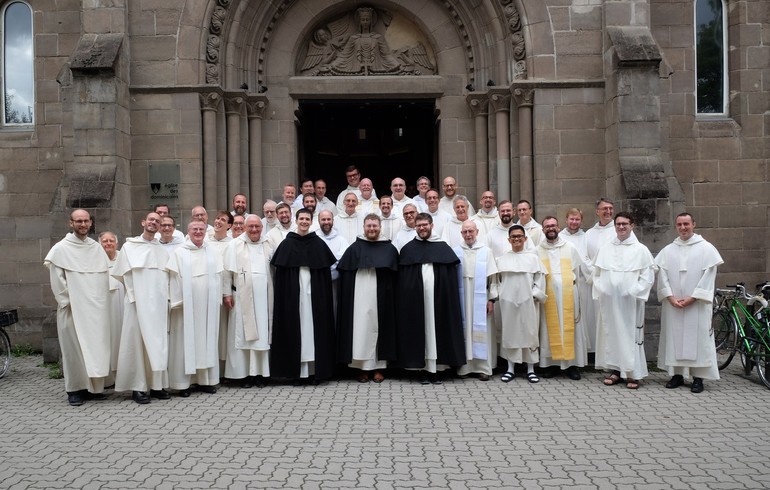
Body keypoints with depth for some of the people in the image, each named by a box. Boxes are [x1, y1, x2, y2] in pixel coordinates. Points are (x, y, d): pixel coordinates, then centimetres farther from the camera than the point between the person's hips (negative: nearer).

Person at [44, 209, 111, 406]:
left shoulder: (97, 248, 10)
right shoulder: (61, 248, -2)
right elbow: (57, 279, -5)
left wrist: (101, 301, 4)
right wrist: (67, 302, -9)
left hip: (96, 308, 4)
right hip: (72, 308, -4)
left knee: (96, 346, 5)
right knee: (74, 347, 0)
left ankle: (94, 386, 14)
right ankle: (75, 389, 9)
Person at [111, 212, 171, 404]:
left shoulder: (162, 251, 14)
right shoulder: (129, 247, 4)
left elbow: (167, 278, 14)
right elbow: (122, 274, 2)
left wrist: (164, 296, 4)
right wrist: (135, 293, -1)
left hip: (158, 303, 3)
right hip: (138, 302, -3)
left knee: (158, 342, 3)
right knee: (138, 342, -3)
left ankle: (157, 385, 10)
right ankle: (138, 387, 1)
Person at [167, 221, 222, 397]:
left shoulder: (213, 251, 10)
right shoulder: (179, 253, 3)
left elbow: (218, 276, 8)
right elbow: (174, 278, -1)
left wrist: (217, 299, 2)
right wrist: (177, 301, -8)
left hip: (208, 304, 2)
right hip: (187, 304, -2)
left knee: (207, 339, 6)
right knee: (186, 340, -1)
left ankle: (206, 379, 14)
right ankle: (184, 382, 5)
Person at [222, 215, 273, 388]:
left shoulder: (268, 244, 11)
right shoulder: (234, 245, 2)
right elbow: (227, 271, 0)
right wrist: (226, 293, -6)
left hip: (264, 298, 3)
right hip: (242, 298, -2)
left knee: (263, 334, 4)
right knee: (244, 334, -1)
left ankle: (261, 372, 10)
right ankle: (244, 373, 5)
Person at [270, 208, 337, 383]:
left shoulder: (319, 243, 5)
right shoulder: (287, 244, 4)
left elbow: (326, 272, 4)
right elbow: (279, 273, 3)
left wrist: (323, 294, -2)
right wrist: (284, 294, -4)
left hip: (314, 293, 0)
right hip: (293, 293, 0)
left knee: (314, 326, 1)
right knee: (295, 327, 0)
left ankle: (317, 368, 6)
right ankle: (296, 369, 5)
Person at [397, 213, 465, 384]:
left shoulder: (443, 248, 8)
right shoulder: (407, 249, 9)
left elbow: (451, 277, 4)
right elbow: (402, 279, 5)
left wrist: (448, 297, -5)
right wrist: (406, 297, -5)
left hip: (437, 297, 0)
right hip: (415, 298, 0)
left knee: (436, 327, 0)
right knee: (420, 329, 0)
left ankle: (435, 367, 6)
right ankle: (423, 369, 6)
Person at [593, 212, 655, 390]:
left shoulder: (641, 250, 2)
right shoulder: (604, 249, 11)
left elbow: (648, 275, -1)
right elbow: (596, 274, 14)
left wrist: (634, 292, -10)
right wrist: (600, 291, 1)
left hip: (630, 302, -3)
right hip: (608, 301, 3)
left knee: (631, 334, -2)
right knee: (611, 333, 5)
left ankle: (633, 373, 5)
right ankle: (615, 370, 15)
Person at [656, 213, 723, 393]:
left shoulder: (706, 248, 1)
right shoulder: (668, 250, 9)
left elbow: (709, 275, -4)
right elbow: (662, 274, 4)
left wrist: (693, 298, -11)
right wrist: (670, 297, -9)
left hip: (697, 304, -3)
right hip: (672, 304, 3)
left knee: (697, 337, -1)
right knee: (674, 337, 4)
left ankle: (698, 377, 6)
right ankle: (677, 374, 13)